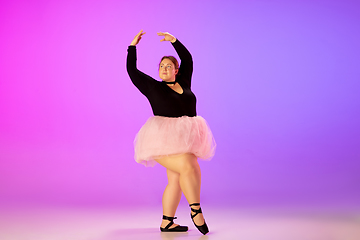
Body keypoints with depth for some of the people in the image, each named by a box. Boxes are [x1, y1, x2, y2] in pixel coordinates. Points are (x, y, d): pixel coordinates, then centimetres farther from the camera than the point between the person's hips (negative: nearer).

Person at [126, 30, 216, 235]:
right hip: (165, 141, -5)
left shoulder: (183, 82, 15)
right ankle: (196, 210, -11)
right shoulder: (152, 87, 4)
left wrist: (174, 40, 13)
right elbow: (131, 70, 3)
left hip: (185, 139, 6)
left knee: (177, 180, 5)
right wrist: (133, 46, 3)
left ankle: (167, 222, 13)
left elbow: (188, 59, 17)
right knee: (189, 168, -23)